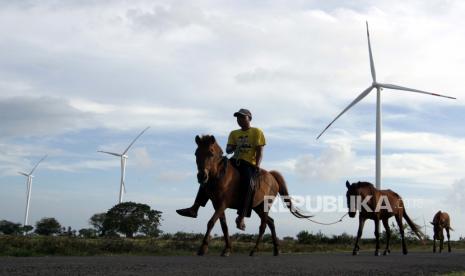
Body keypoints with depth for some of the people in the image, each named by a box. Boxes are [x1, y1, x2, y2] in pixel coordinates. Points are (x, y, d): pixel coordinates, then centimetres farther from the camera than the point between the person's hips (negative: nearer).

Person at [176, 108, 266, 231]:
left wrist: (257, 166, -17)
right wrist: (232, 148, -13)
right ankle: (194, 208, -11)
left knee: (248, 184, -37)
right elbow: (228, 150, 12)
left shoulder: (257, 132, 6)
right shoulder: (234, 133, 20)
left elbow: (260, 151, -2)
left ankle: (241, 218, -42)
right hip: (234, 161, 6)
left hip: (249, 164, -6)